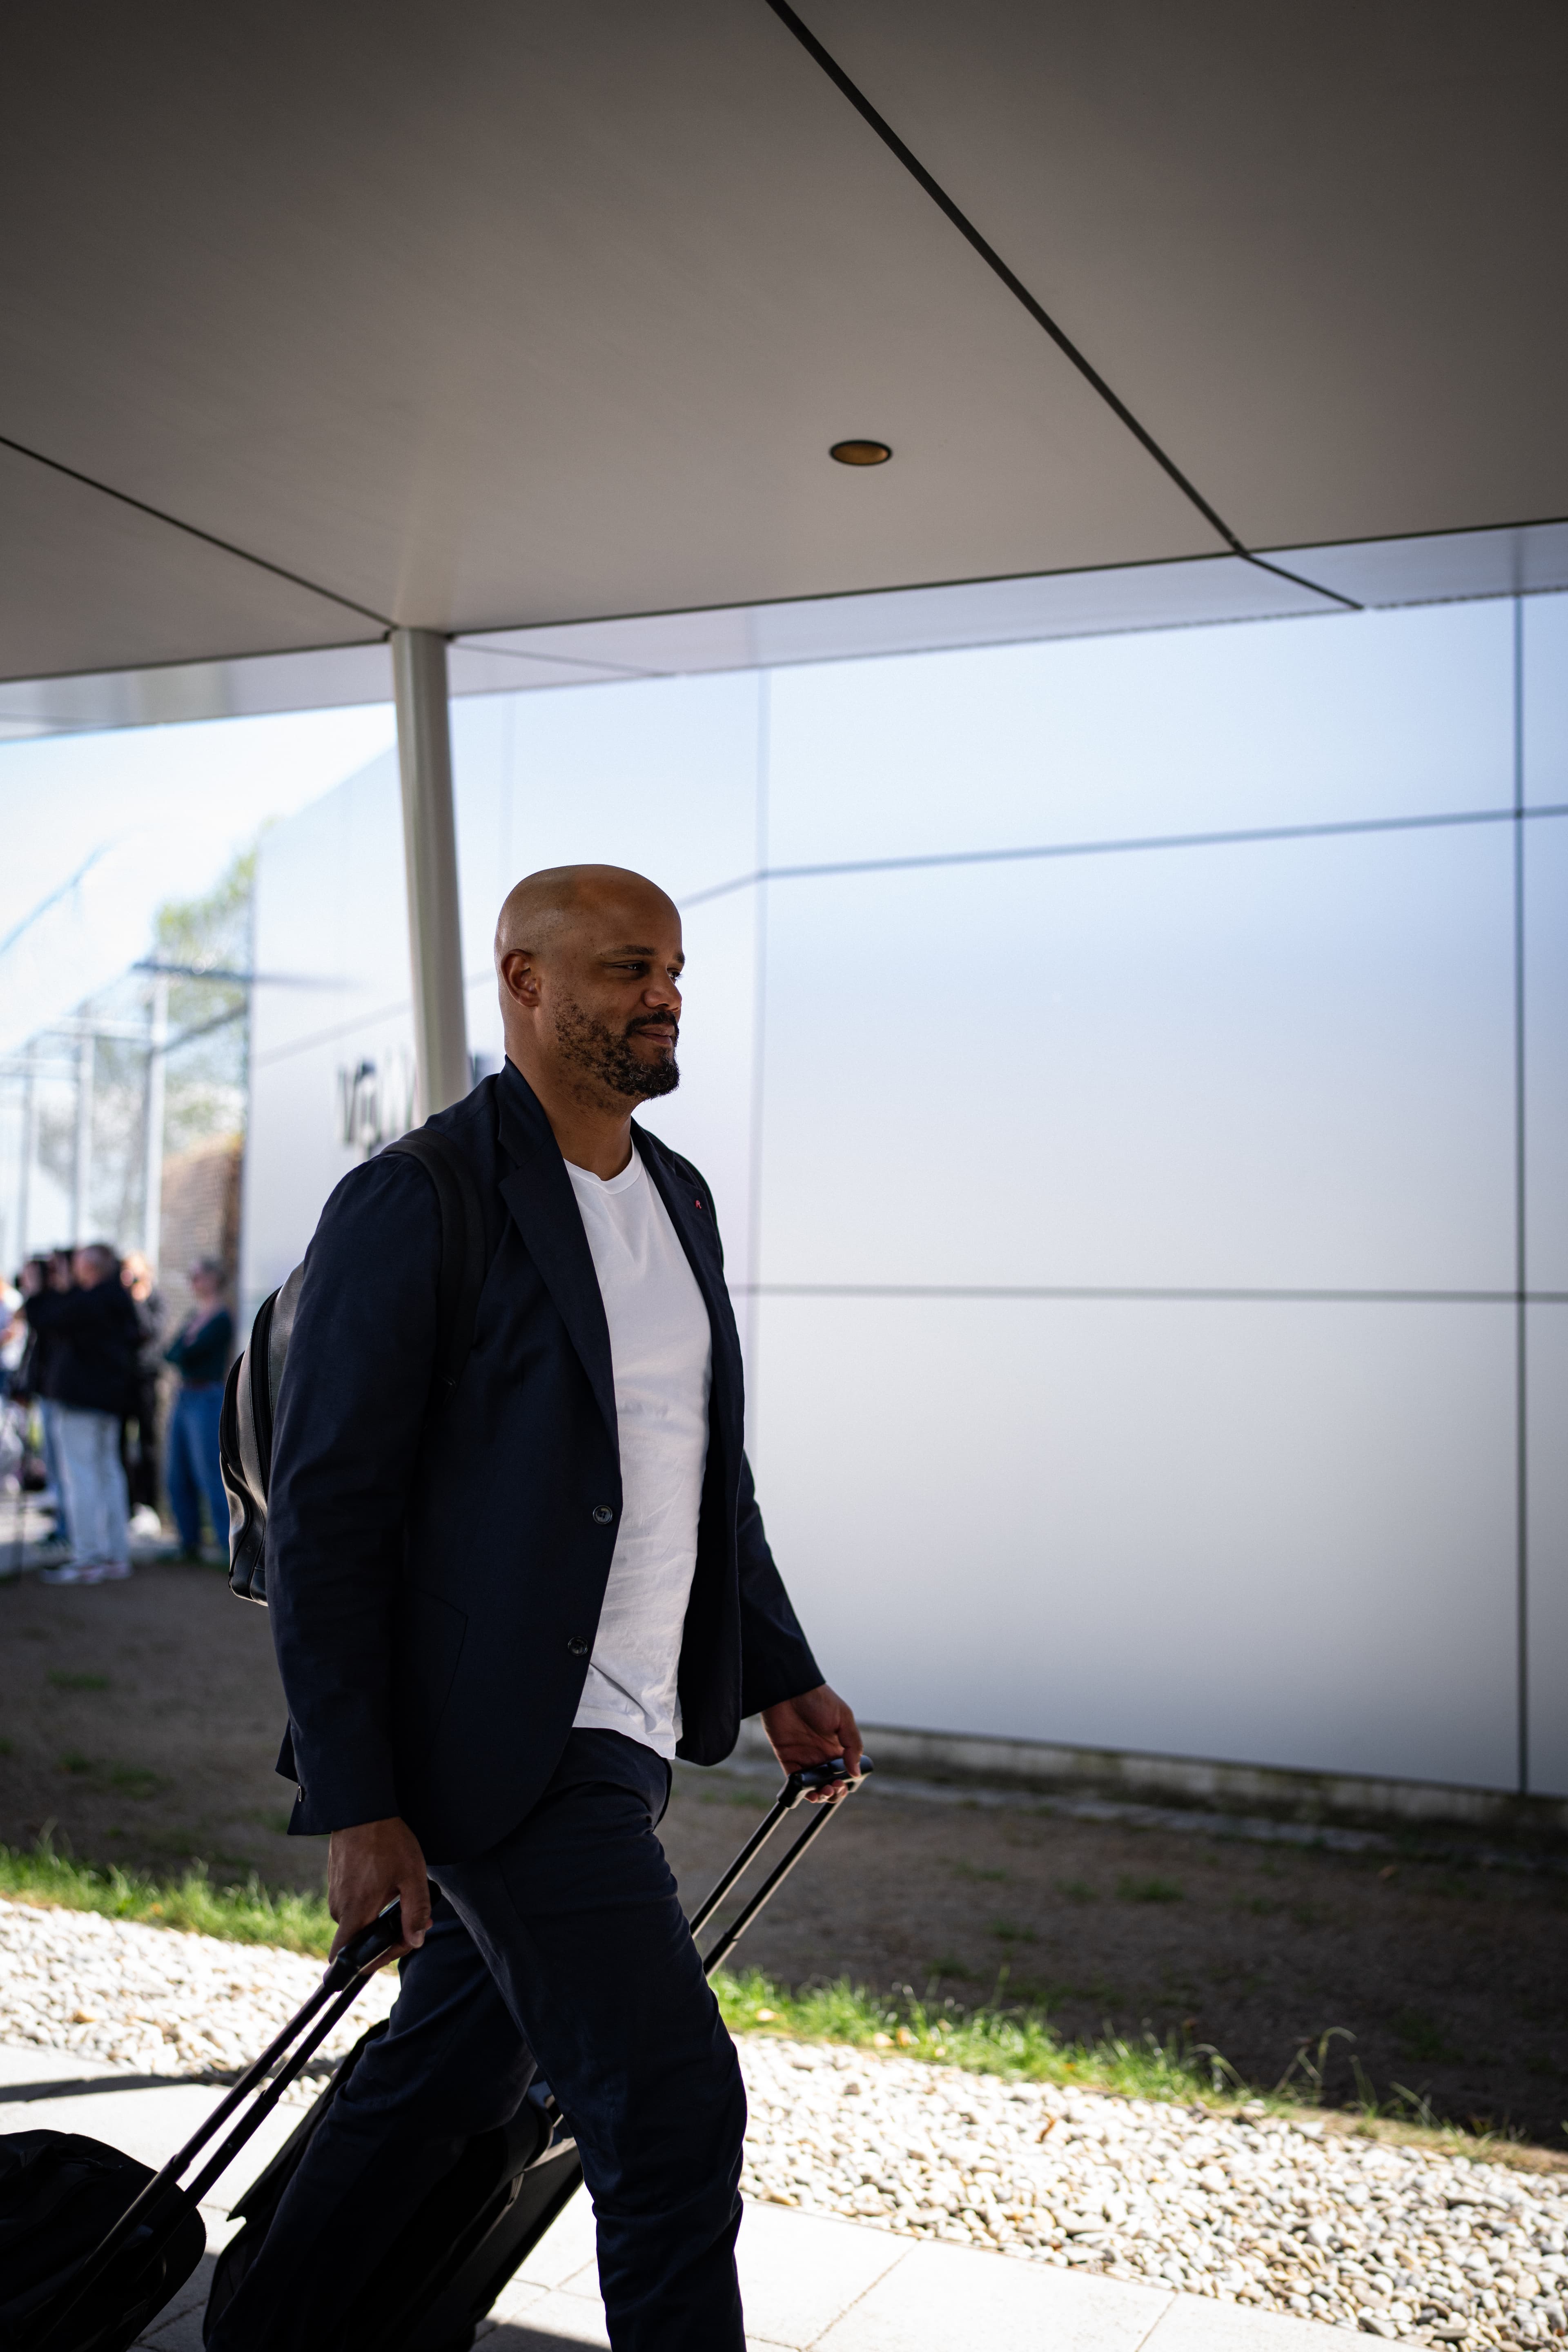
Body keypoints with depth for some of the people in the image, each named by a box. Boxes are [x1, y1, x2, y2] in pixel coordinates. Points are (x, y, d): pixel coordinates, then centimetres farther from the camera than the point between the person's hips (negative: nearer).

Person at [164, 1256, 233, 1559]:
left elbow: (190, 1353, -16)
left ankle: (228, 1543, -5)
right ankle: (190, 1543, 16)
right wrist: (183, 1352, -8)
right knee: (178, 1476, 9)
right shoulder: (194, 1315, 17)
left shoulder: (221, 1318, -10)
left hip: (207, 1398, -9)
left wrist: (178, 1352, 2)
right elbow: (170, 1353, 11)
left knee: (210, 1475, -9)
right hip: (184, 1397, 9)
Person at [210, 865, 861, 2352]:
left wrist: (777, 1676, 17)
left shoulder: (679, 1198, 10)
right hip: (500, 1748, -8)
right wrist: (357, 1804, -17)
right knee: (673, 2110, -6)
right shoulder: (413, 1207, -14)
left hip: (622, 1730, 8)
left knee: (450, 2076, 20)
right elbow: (321, 1515, -15)